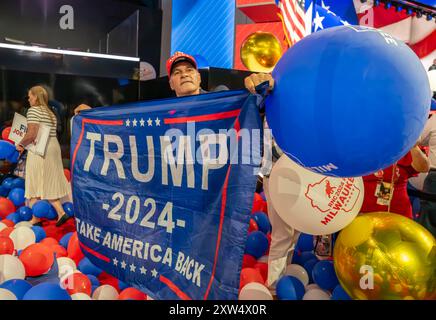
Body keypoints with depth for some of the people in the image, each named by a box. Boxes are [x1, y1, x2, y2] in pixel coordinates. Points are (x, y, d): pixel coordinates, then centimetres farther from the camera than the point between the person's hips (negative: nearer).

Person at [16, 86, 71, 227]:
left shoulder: (33, 110, -10)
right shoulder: (50, 113, 16)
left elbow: (32, 134, -19)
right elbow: (49, 134, 14)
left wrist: (21, 144, -4)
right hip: (54, 148, 8)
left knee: (34, 184, 2)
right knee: (49, 184, 13)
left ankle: (36, 219, 9)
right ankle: (61, 212, 6)